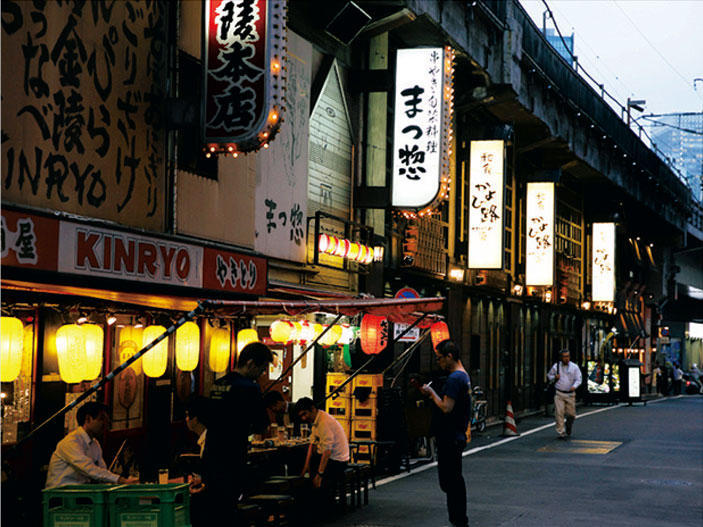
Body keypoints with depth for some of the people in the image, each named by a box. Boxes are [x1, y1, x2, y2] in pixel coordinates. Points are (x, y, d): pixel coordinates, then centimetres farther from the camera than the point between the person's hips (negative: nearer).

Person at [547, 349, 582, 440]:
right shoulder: (556, 366, 2)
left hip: (570, 394, 1)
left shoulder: (574, 367, 1)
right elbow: (549, 375, 16)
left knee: (571, 414, 7)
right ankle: (561, 432, -5)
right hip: (559, 394, -1)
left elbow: (578, 379, -2)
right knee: (559, 413, -10)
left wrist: (574, 386, -23)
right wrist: (554, 377, -7)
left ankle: (568, 428, 36)